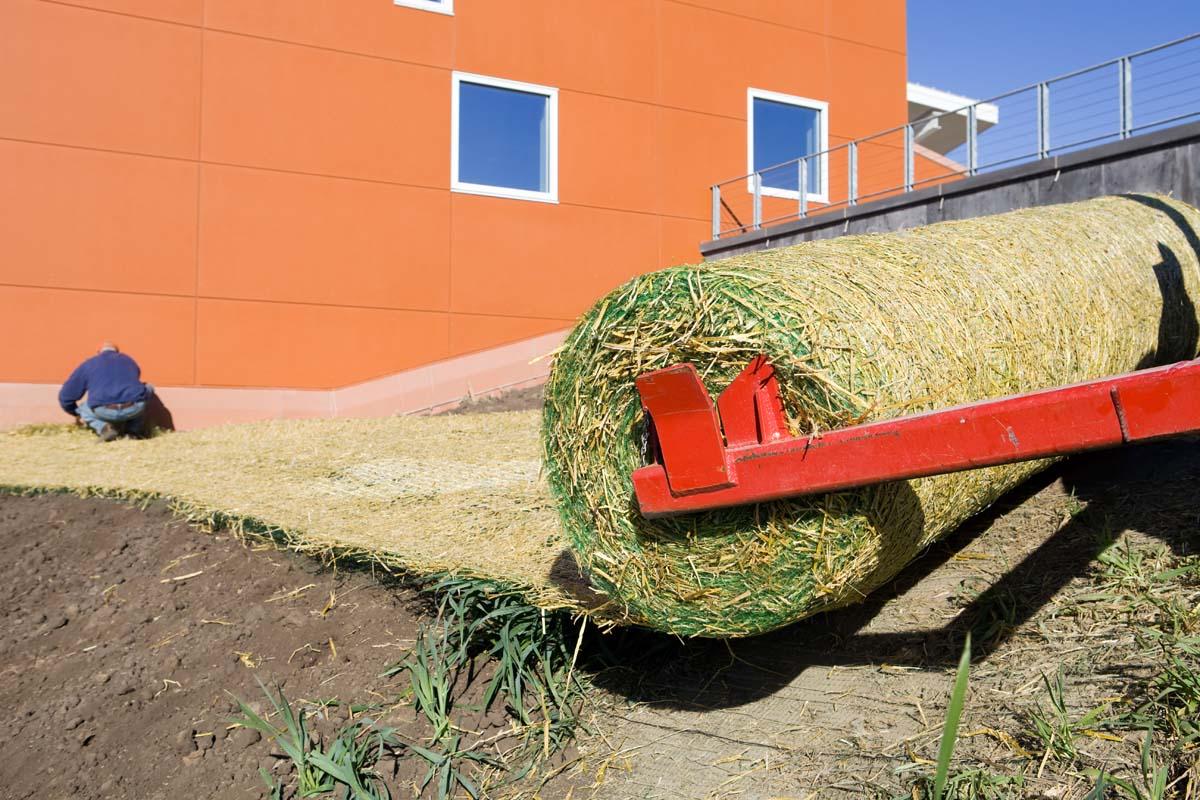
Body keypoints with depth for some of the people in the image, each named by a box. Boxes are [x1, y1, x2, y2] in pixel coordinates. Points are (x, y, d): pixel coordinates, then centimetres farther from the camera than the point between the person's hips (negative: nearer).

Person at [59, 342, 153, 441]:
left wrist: (76, 414, 49)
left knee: (83, 409, 32)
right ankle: (134, 430, 20)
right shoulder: (129, 361, 30)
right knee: (147, 389, 33)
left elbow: (65, 396, 29)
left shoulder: (88, 364, 25)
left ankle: (104, 428, 3)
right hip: (134, 408, 1)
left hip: (104, 411, -1)